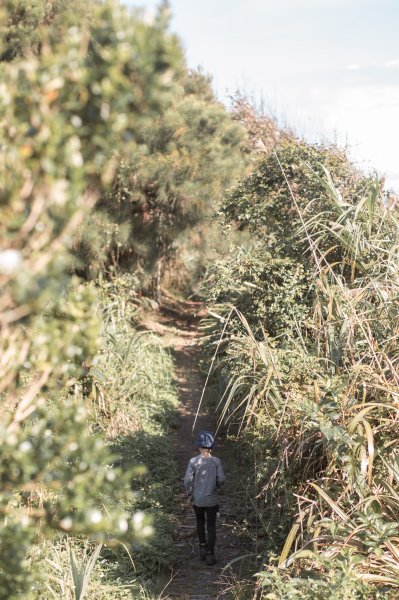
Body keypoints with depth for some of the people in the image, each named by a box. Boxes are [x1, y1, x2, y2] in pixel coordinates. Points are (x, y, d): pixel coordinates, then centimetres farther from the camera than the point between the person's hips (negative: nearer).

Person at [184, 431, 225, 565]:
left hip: (197, 499, 1)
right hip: (211, 499, -1)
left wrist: (189, 494, 3)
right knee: (211, 526, 9)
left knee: (200, 523, 24)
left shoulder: (193, 461, -11)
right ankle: (210, 555, 9)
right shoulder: (216, 461, -11)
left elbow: (188, 480, -12)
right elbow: (221, 479, -11)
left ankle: (203, 548, 24)